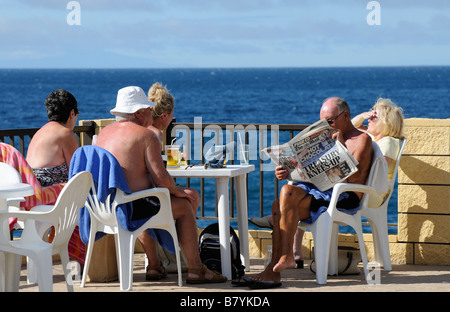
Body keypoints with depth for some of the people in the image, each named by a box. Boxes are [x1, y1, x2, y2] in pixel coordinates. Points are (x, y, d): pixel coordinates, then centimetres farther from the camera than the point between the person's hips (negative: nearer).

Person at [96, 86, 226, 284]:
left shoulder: (105, 133, 12)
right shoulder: (146, 135, -11)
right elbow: (161, 178, -16)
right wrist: (177, 191, 4)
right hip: (133, 208, -8)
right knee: (184, 206, 12)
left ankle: (153, 265, 40)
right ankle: (195, 270, 13)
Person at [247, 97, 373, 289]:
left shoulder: (361, 139, 4)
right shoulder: (329, 138, 29)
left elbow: (355, 178, -11)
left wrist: (342, 147, -14)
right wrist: (287, 171, 4)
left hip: (344, 196, -7)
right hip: (320, 190, 7)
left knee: (289, 192, -29)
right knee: (279, 206, -23)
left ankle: (286, 256, -26)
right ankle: (274, 271, -32)